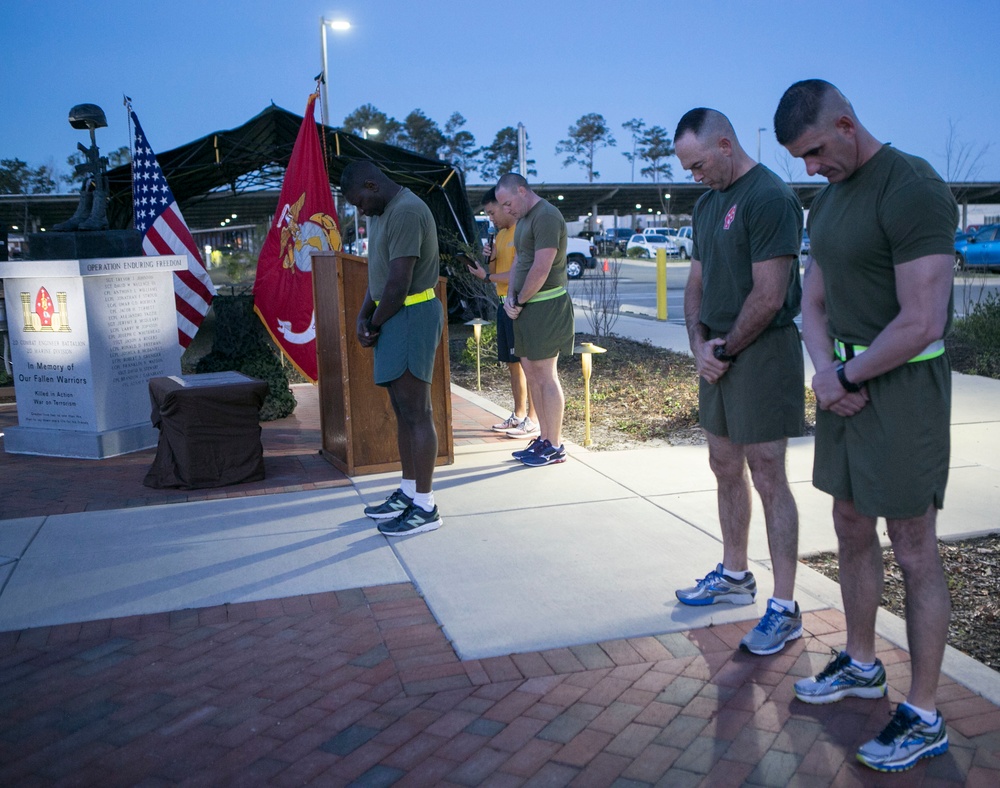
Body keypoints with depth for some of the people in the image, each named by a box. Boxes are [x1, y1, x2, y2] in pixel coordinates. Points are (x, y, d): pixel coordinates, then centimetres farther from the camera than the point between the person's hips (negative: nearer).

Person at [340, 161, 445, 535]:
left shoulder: (406, 213, -17)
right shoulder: (382, 213, 16)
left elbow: (398, 284, -21)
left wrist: (376, 324, -7)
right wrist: (364, 315, 3)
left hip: (410, 317, -10)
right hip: (394, 318, 10)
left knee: (416, 412, -6)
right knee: (403, 410, 14)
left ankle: (425, 508, 1)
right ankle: (408, 493, 25)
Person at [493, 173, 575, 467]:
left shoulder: (546, 217, -14)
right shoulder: (524, 218, 18)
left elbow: (541, 270, -21)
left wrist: (520, 301, -10)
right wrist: (510, 296, 3)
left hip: (545, 306, -10)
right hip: (526, 307, 10)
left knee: (545, 375, -5)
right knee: (530, 372, 11)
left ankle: (555, 447, 3)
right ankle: (544, 438, 21)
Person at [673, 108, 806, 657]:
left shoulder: (769, 197, -15)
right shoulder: (707, 202, 14)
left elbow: (769, 295, -20)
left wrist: (725, 349, -10)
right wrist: (699, 344, 0)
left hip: (762, 353, -9)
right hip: (717, 354, 9)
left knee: (767, 478, -4)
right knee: (725, 467, 16)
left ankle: (784, 608, 6)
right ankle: (734, 575, 33)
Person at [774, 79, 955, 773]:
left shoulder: (913, 190, -17)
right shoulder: (828, 198, 11)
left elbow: (922, 324, -23)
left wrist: (849, 376, -10)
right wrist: (825, 370, -5)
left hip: (902, 384, -8)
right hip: (846, 381, 8)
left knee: (914, 551, 0)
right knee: (852, 529, 17)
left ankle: (925, 719, 14)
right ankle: (861, 665, 35)